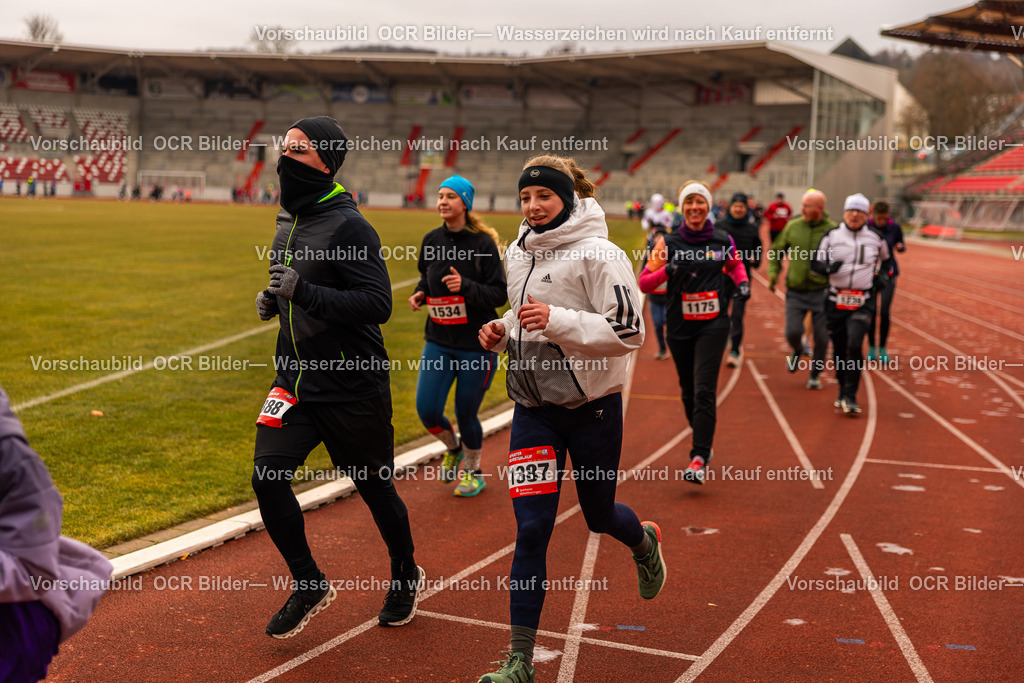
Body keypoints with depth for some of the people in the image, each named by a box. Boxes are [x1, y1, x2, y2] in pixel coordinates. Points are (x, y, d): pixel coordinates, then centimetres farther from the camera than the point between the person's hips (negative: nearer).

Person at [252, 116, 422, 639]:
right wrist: (273, 299, 4)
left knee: (375, 488, 9)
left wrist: (303, 292, -28)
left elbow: (377, 303, -24)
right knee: (268, 477, -7)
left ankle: (406, 576, 36)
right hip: (296, 379, 7)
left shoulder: (347, 226, -16)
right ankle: (309, 586, 13)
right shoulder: (288, 222, 10)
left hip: (354, 387, -7)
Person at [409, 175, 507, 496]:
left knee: (466, 413, 5)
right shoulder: (431, 240, 3)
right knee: (427, 410, -3)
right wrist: (420, 293, 0)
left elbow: (499, 294, -11)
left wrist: (465, 286, -26)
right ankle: (452, 447, 31)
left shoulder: (483, 243, -11)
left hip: (476, 343, -4)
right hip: (439, 341, 4)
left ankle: (473, 471, 32)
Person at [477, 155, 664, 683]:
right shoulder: (518, 254, 8)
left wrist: (557, 320, -28)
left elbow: (629, 331, -18)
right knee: (531, 528, -3)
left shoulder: (598, 254, -13)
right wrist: (500, 331, 2)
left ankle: (644, 543, 53)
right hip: (533, 406, 4)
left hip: (592, 406, -4)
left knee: (598, 515, 15)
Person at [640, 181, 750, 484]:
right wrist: (666, 270, -19)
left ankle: (699, 459, -15)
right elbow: (644, 283, -1)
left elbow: (736, 266, 23)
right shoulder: (668, 242, 0)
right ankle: (703, 442, 35)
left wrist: (743, 283, 3)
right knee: (688, 392, 12)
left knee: (704, 390, -13)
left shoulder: (723, 241, 2)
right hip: (680, 327, 2)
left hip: (713, 325, -2)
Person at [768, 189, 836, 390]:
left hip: (822, 292, -1)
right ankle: (797, 351, 28)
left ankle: (815, 375, 23)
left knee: (821, 338, 2)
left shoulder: (833, 230, -6)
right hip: (796, 292, 1)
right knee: (793, 332, -8)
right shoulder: (793, 227, 1)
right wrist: (773, 273, 3)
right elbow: (776, 251, 14)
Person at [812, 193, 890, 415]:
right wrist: (829, 267, -22)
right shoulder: (831, 236, 2)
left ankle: (850, 396, -12)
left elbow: (885, 259, 27)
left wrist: (879, 275, 17)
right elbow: (816, 263, -4)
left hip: (862, 302, -1)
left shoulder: (876, 239, 6)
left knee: (855, 345, -17)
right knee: (839, 348, 8)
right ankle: (843, 391, 27)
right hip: (836, 300, 1)